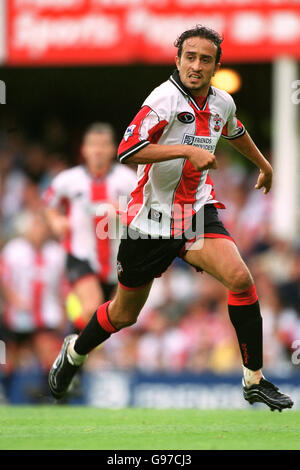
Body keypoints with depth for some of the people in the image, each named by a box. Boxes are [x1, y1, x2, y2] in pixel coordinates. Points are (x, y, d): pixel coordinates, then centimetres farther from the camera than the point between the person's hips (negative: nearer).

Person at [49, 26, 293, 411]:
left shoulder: (222, 103, 3)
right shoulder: (165, 98, -19)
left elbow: (236, 133, 29)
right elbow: (127, 151, -33)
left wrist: (263, 164, 43)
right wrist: (188, 150, -36)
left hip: (198, 212, 4)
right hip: (152, 217, -4)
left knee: (240, 279, -22)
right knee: (124, 313, 11)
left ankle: (255, 381, -12)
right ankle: (74, 352, 43)